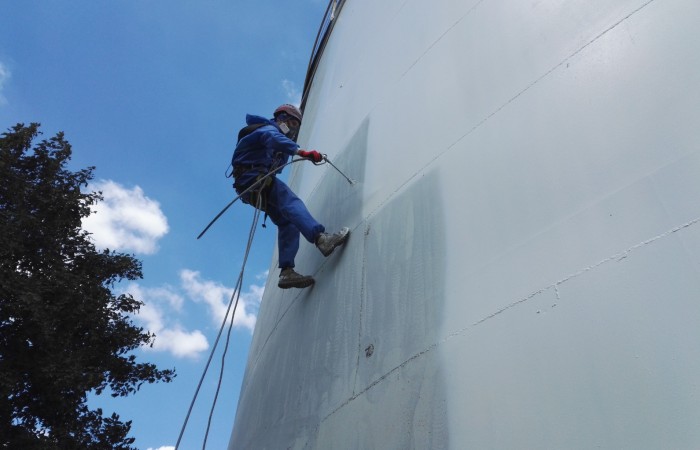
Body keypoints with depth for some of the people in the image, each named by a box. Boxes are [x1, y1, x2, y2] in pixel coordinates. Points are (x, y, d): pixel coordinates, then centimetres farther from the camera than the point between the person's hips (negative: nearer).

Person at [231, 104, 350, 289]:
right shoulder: (269, 128, -2)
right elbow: (273, 138, -25)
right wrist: (300, 151, -39)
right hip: (253, 178, -9)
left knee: (287, 221, -6)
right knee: (291, 203, -30)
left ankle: (287, 271, -17)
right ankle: (321, 238, -52)